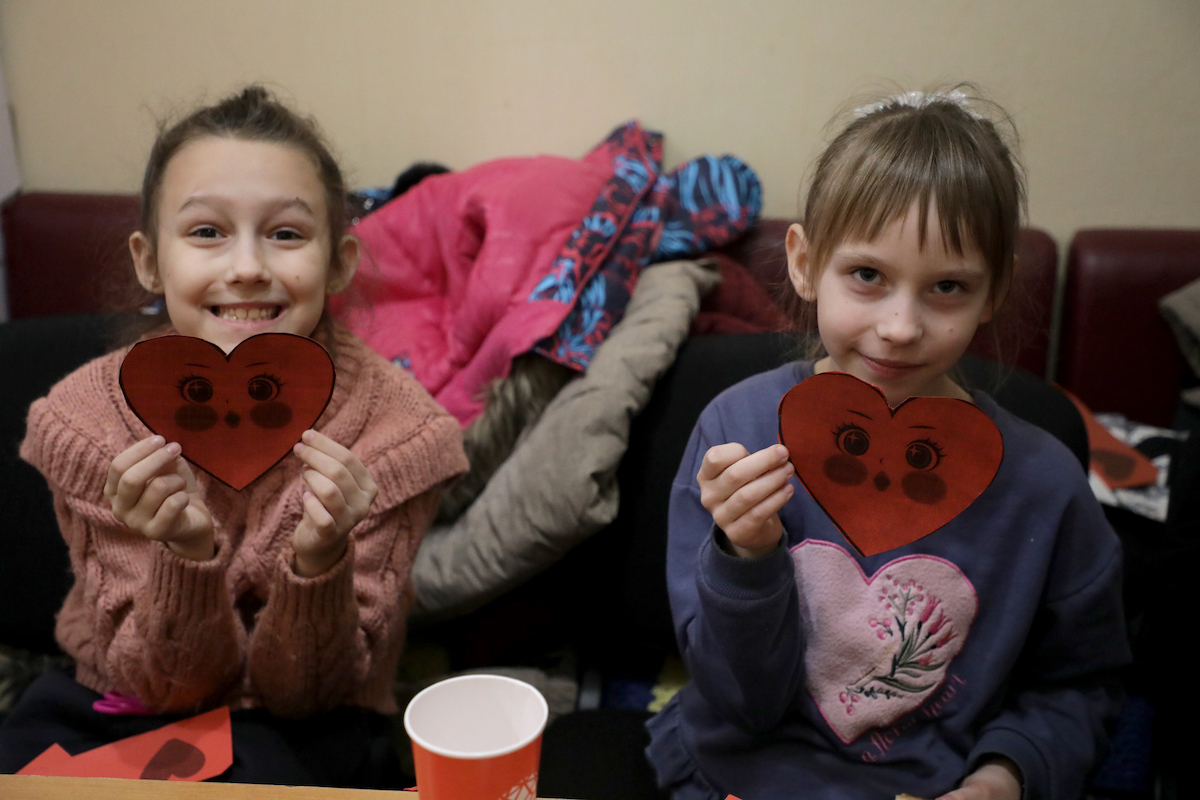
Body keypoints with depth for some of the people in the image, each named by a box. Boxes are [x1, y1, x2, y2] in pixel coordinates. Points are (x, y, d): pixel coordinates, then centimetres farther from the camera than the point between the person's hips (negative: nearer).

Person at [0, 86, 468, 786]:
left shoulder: (399, 429, -19)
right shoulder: (85, 419, -14)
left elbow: (298, 690, -14)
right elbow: (166, 683, -12)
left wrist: (320, 560, -35)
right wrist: (187, 555, -33)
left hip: (304, 730, -1)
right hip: (117, 706, 1)